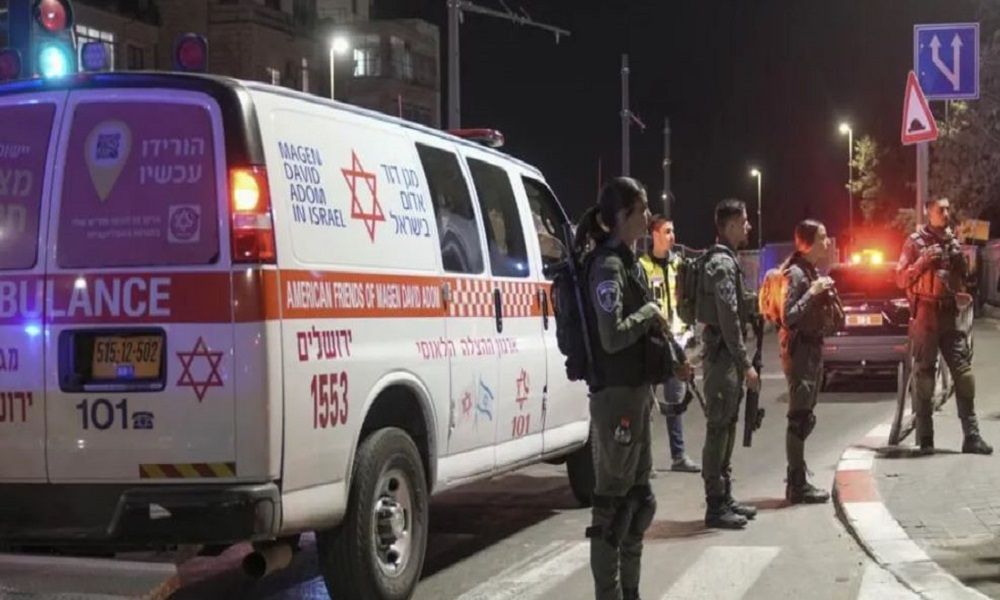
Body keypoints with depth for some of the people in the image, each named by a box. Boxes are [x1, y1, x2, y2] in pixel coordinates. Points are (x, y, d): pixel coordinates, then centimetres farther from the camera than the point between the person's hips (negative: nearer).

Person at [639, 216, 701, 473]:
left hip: (675, 338, 7)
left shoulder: (678, 263, 12)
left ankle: (678, 455, 20)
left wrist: (687, 327, 14)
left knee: (676, 399, 12)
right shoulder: (642, 266, -10)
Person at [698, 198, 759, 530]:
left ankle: (725, 498, 21)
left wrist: (741, 361, 18)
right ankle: (715, 506, -4)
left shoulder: (725, 260, 17)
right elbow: (729, 319, -21)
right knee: (718, 429, -7)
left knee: (726, 428, 14)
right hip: (722, 354, -10)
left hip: (726, 355, 10)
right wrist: (746, 364, -20)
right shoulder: (723, 264, -15)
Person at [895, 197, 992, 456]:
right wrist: (923, 261, -18)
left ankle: (971, 436, 0)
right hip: (925, 314, -4)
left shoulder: (953, 243, 15)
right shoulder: (915, 241, 0)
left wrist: (960, 259, 2)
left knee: (963, 371, -2)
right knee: (924, 375, -2)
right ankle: (925, 438, 3)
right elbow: (901, 278, -3)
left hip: (950, 313, 5)